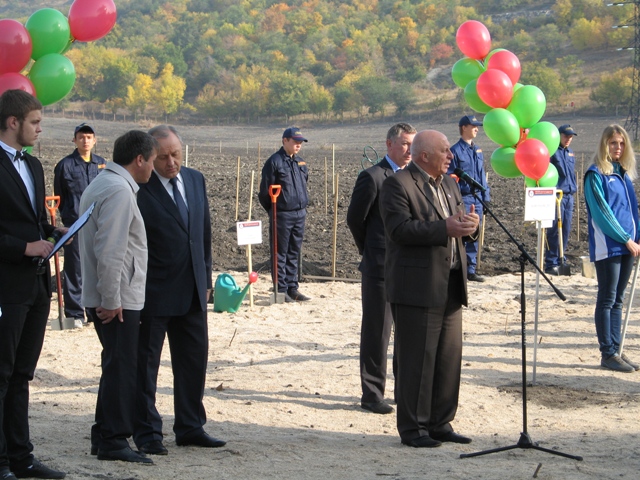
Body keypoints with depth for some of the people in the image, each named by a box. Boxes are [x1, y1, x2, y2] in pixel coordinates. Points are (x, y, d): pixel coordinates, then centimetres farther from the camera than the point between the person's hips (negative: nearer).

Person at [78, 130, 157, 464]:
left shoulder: (101, 184, 16)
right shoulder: (119, 191, -17)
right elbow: (110, 251, -23)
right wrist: (110, 299, -20)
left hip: (111, 298, 10)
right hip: (118, 299, -10)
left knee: (117, 366, 17)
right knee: (121, 368, -5)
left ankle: (104, 435, 23)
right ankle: (113, 440, 0)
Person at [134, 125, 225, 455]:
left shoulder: (195, 181, 8)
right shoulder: (139, 190, -14)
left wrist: (206, 278, 13)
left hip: (192, 291, 6)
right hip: (153, 292, -6)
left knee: (194, 360, 12)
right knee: (145, 363, 4)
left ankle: (190, 427, 23)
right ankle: (147, 433, 14)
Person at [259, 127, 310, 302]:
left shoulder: (300, 163, 12)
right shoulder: (274, 162, -9)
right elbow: (265, 191, -6)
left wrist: (303, 206, 17)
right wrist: (273, 210, 1)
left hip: (299, 214, 6)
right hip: (282, 215, -6)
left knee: (294, 253, 10)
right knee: (280, 254, -1)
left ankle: (292, 288, 16)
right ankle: (281, 290, 3)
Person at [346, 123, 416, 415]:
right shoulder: (372, 177, -10)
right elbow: (355, 219, -4)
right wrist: (370, 251, 6)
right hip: (380, 267, -6)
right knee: (377, 332, 0)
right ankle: (372, 394, 7)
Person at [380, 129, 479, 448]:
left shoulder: (449, 184, 17)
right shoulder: (397, 185, -9)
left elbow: (457, 221, 20)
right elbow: (400, 228, -20)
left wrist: (470, 223, -5)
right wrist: (445, 228, -24)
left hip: (450, 287, 8)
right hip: (416, 287, -8)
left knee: (449, 357, 10)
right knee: (416, 360, -3)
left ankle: (440, 424, 19)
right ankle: (412, 429, 5)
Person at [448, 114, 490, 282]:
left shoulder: (477, 150, 14)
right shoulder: (455, 151, -7)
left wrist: (486, 196, 12)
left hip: (477, 198, 7)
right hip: (463, 198, -7)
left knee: (474, 236, 9)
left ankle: (471, 270, 15)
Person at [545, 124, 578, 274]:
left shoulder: (570, 153, 18)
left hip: (569, 196, 7)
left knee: (566, 230, 8)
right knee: (554, 230, -8)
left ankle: (560, 261, 15)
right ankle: (551, 263, -5)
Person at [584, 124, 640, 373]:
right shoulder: (596, 175, -7)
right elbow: (602, 213, -12)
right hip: (607, 247, -7)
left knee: (617, 301, 10)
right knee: (607, 300, -3)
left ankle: (616, 350, 13)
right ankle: (608, 354, 0)